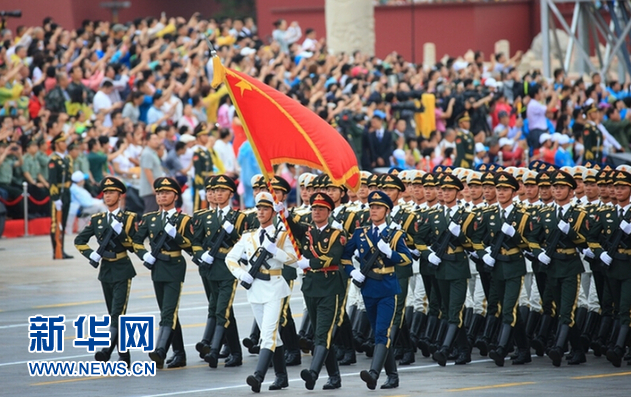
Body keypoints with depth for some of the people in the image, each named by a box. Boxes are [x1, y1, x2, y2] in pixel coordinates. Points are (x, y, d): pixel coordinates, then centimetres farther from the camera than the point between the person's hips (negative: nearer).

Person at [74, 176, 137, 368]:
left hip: (122, 271, -5)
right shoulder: (97, 219, 10)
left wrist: (121, 233, -18)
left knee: (118, 313, -16)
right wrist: (91, 254, -2)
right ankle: (124, 356, 15)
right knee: (114, 314, 9)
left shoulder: (129, 218, -2)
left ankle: (108, 349, -28)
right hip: (105, 271, 5)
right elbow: (79, 240, 13)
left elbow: (136, 246, -6)